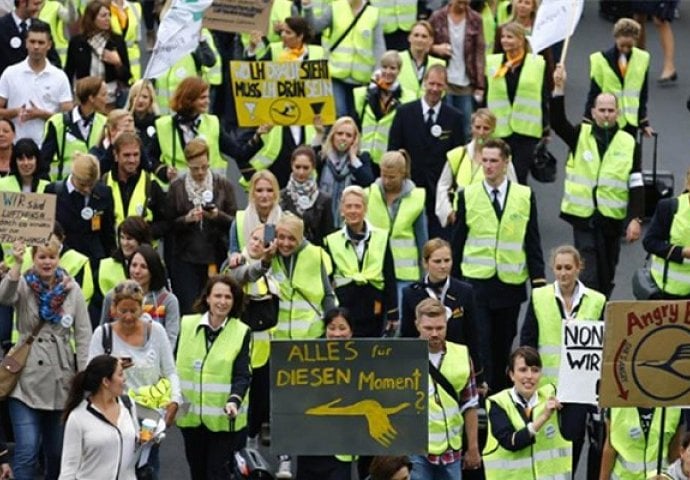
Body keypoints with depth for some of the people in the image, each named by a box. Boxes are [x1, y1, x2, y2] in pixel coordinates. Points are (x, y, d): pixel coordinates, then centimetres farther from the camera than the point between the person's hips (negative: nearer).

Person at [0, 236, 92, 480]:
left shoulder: (72, 289, 4)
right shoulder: (24, 285, -1)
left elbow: (83, 334, 4)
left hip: (61, 379, 3)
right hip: (27, 379, -3)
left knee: (57, 450, 12)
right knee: (27, 451, -10)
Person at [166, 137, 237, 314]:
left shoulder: (223, 185, 5)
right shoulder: (176, 187, 5)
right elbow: (169, 225, 4)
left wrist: (217, 216, -16)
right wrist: (186, 219, -14)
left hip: (216, 258, 0)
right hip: (185, 259, 0)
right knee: (188, 311, -6)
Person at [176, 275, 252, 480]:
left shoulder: (241, 332, -6)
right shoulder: (186, 325, 3)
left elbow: (242, 375, -11)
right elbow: (176, 366, 9)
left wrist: (234, 400, -28)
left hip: (223, 417, -3)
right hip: (191, 415, 3)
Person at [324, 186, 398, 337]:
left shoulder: (381, 238, 4)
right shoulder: (332, 242, 5)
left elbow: (390, 279, 6)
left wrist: (393, 315, 3)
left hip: (373, 312, 0)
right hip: (344, 311, 0)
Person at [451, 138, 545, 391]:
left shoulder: (524, 196, 3)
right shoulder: (468, 196, 2)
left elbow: (532, 240, 5)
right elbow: (457, 240, 7)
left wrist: (538, 279, -1)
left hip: (511, 282, 1)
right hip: (476, 281, -1)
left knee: (504, 343, 10)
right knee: (479, 343, -6)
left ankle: (501, 394, 20)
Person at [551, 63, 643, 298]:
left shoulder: (628, 144, 1)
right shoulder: (580, 136, 1)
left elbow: (636, 186, 0)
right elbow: (558, 122, -17)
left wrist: (636, 219, -8)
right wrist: (559, 89, -29)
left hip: (612, 219, 2)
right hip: (583, 217, -2)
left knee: (606, 277, 13)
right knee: (588, 275, -8)